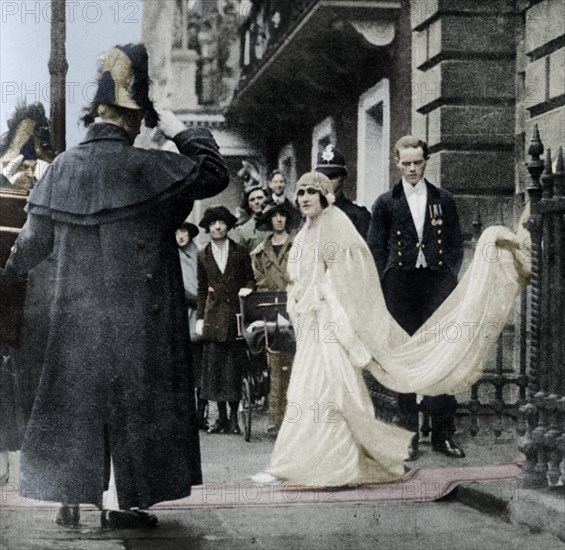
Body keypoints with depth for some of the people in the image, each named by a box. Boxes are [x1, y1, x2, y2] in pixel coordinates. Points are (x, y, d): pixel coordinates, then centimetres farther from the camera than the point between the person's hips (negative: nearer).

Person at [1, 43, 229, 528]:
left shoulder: (62, 167, 1)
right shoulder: (145, 168, -15)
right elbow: (215, 173, -6)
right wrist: (176, 127, 3)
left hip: (77, 314, 4)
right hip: (138, 317, -4)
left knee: (75, 398, 13)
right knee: (134, 398, 7)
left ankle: (72, 500, 17)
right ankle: (127, 502, 11)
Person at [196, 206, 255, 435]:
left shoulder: (240, 252, 8)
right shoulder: (203, 255, 12)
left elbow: (250, 278, 13)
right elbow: (202, 289, 14)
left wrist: (247, 289, -10)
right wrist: (200, 317, 8)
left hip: (235, 313, -1)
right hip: (213, 316, 1)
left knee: (234, 365, -3)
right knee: (214, 364, -2)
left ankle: (234, 417, 4)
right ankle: (221, 416, 6)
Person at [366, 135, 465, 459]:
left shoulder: (444, 201, 12)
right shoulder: (386, 203, 9)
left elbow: (457, 246, 12)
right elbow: (376, 250, 8)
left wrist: (449, 278, 0)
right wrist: (385, 286, -2)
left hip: (437, 283, 1)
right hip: (401, 285, 0)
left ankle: (444, 434, 1)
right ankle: (409, 433, 7)